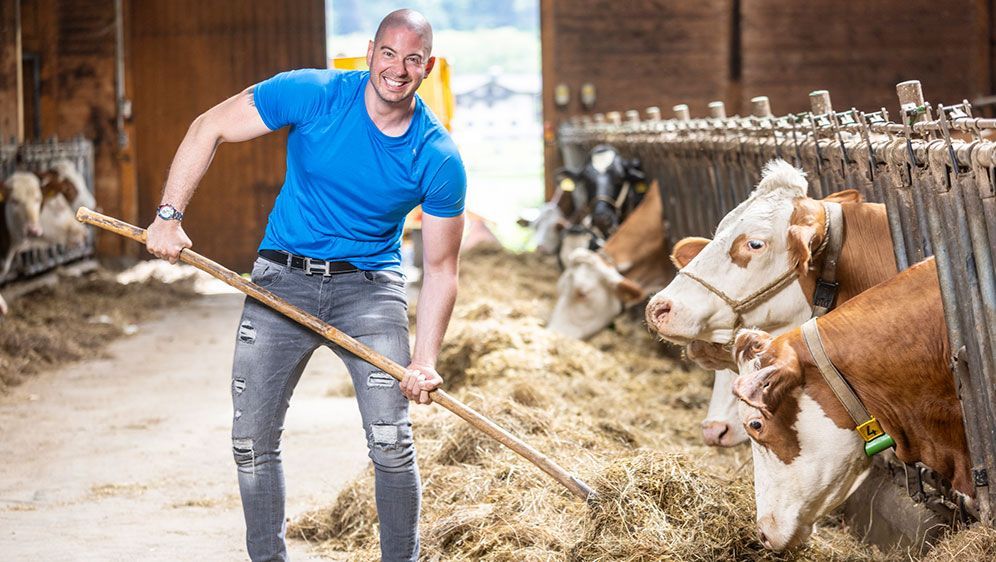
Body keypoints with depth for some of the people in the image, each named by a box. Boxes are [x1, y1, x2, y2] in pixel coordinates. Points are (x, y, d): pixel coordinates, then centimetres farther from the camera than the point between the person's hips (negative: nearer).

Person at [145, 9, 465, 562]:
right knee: (252, 440, 2)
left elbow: (439, 269, -6)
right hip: (283, 277, 1)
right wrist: (169, 215, -13)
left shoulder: (439, 159, -11)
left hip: (369, 285, -1)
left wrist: (425, 361, -17)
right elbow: (209, 128, -4)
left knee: (391, 440, -14)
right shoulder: (313, 94, -13)